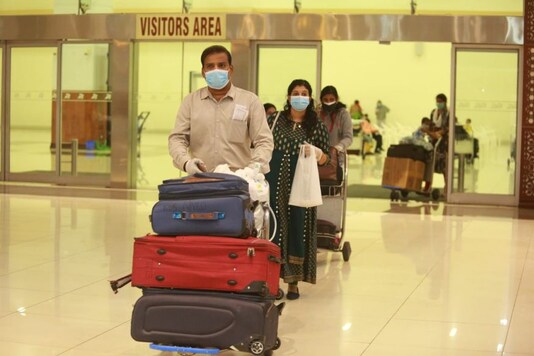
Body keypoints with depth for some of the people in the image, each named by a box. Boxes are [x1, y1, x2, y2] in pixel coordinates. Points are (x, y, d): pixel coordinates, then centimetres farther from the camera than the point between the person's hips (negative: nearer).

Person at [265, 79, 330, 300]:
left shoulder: (317, 125, 6)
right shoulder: (275, 119, 7)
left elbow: (325, 158, 6)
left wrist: (318, 154, -14)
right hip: (275, 180, 0)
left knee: (298, 227, 2)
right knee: (274, 226, 0)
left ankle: (293, 281, 12)